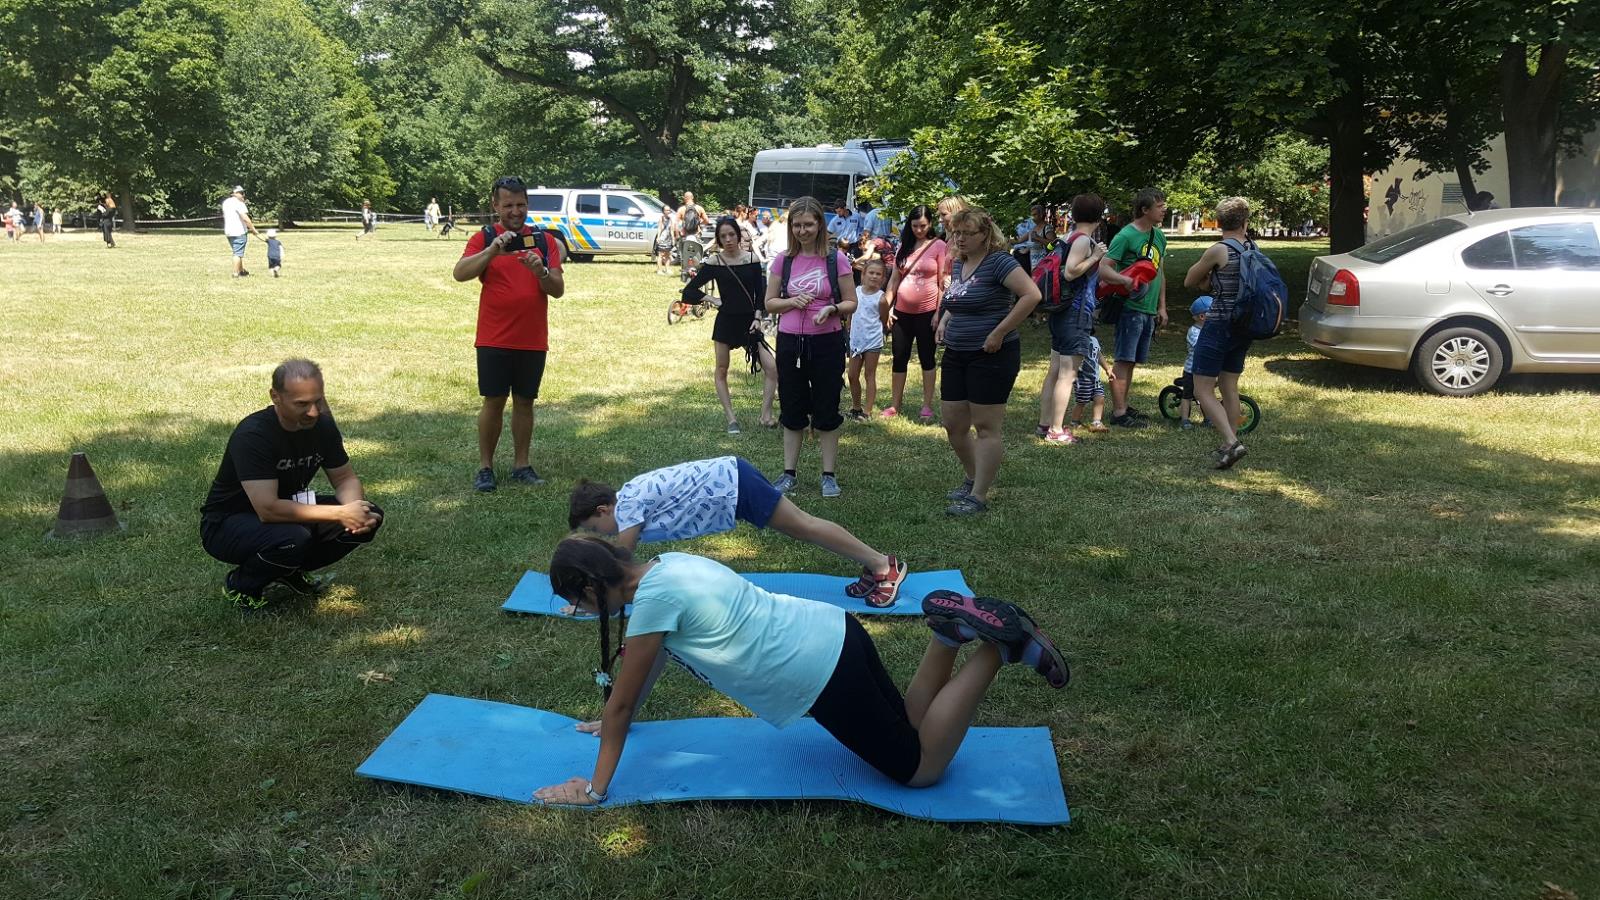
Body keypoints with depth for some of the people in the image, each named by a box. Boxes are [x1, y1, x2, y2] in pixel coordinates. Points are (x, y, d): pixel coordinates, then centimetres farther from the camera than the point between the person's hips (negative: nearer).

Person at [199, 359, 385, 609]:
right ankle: (240, 584, -5)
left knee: (369, 517, -11)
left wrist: (355, 509, -23)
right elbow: (268, 509, -37)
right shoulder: (253, 435, -30)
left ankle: (290, 571, 8)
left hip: (288, 510, 7)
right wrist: (340, 514, -36)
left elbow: (345, 478, 1)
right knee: (293, 538, -38)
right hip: (227, 522, -7)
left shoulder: (322, 425, -9)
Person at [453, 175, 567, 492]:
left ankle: (521, 465, 18)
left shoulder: (544, 240, 6)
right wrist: (492, 251, -30)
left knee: (524, 401, 9)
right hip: (494, 339, -2)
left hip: (533, 339, 2)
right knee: (494, 401, 1)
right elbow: (460, 273, -16)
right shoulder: (484, 238, 0)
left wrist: (541, 272, -19)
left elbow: (558, 289, 1)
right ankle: (485, 467, 11)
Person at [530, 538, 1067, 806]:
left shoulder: (654, 597, -18)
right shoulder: (668, 566, 8)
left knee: (920, 768, 3)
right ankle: (953, 629, 9)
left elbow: (621, 701, -11)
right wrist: (617, 723, 34)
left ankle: (997, 645, -4)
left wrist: (595, 788, -2)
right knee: (906, 733, 24)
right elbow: (655, 660, 24)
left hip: (822, 673, -9)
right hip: (832, 636, 9)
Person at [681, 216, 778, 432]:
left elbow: (760, 293, 5)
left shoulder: (752, 259, 0)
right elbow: (689, 292, -1)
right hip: (726, 322, -1)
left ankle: (766, 415, 1)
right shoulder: (714, 262, -4)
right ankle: (731, 419, 16)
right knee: (721, 371, 5)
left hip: (749, 322, 1)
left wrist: (757, 318, -7)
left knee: (772, 368, -9)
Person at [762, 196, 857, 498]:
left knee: (826, 411, 5)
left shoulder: (836, 258, -3)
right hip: (790, 342, 2)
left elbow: (851, 303, 1)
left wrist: (832, 309, -19)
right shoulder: (783, 260, 3)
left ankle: (829, 474, 15)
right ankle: (789, 472, 19)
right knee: (792, 411, 10)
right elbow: (769, 303, 8)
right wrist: (792, 302, -12)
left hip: (827, 342, -2)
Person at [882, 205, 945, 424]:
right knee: (899, 358, 8)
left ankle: (927, 406, 11)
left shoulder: (939, 246, -4)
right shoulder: (904, 247, 9)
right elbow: (894, 279, 11)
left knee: (926, 358, 5)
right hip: (902, 311, 4)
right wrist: (888, 307, 4)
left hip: (927, 312, -4)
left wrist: (939, 311, -12)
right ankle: (894, 405, 17)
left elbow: (944, 282, -7)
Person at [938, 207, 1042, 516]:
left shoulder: (998, 261, -13)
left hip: (991, 356, -8)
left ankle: (979, 495, 5)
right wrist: (944, 320, 9)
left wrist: (999, 333, -22)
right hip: (956, 355, 8)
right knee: (953, 426, 11)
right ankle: (973, 478, 30)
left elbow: (1032, 295, -24)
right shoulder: (958, 264, 11)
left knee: (986, 428, -2)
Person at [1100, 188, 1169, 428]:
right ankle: (1118, 413, -1)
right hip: (1130, 308, -8)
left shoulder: (1159, 236, 13)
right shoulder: (1126, 235, -12)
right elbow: (1103, 269, -18)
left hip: (1149, 310, 8)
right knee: (1123, 360, -5)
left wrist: (1162, 307, 19)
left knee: (1132, 361, 14)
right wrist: (1128, 281, -33)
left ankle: (1123, 406, 22)